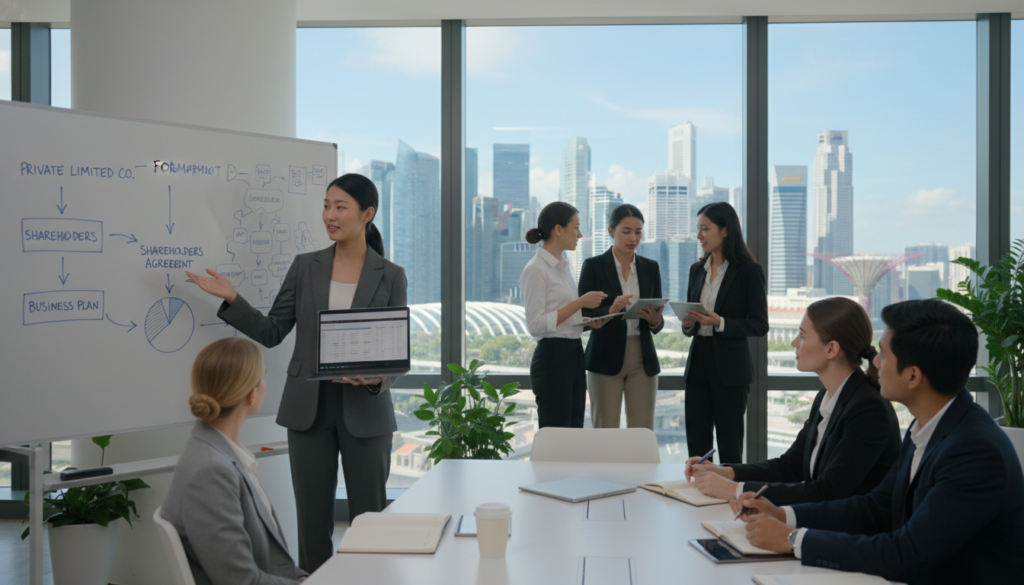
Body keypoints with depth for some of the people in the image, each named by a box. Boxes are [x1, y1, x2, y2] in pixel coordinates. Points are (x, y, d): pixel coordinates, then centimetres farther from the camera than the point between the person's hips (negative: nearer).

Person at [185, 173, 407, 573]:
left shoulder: (391, 276, -1)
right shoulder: (305, 266, 5)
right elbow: (271, 333, 5)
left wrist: (378, 379, -21)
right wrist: (231, 299, -8)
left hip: (365, 412, -1)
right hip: (309, 409, 2)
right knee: (313, 522, 7)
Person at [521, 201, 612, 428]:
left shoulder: (563, 266, 15)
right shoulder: (536, 269, -13)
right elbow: (536, 325, -19)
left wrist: (587, 320, 5)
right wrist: (580, 303, -19)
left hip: (574, 356, 9)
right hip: (552, 358, -9)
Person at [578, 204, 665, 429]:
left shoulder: (650, 267, 9)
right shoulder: (593, 266, -2)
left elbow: (657, 322, 11)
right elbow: (582, 316, -5)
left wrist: (655, 320, -12)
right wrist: (610, 310, -22)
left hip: (642, 359, 3)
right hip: (606, 359, -3)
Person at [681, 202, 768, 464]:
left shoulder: (749, 271, -7)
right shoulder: (697, 270, 11)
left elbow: (760, 325, -8)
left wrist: (720, 323, -20)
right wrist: (688, 324, -4)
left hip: (730, 366, -6)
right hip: (698, 362, 6)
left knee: (730, 445, 2)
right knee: (696, 442, 7)